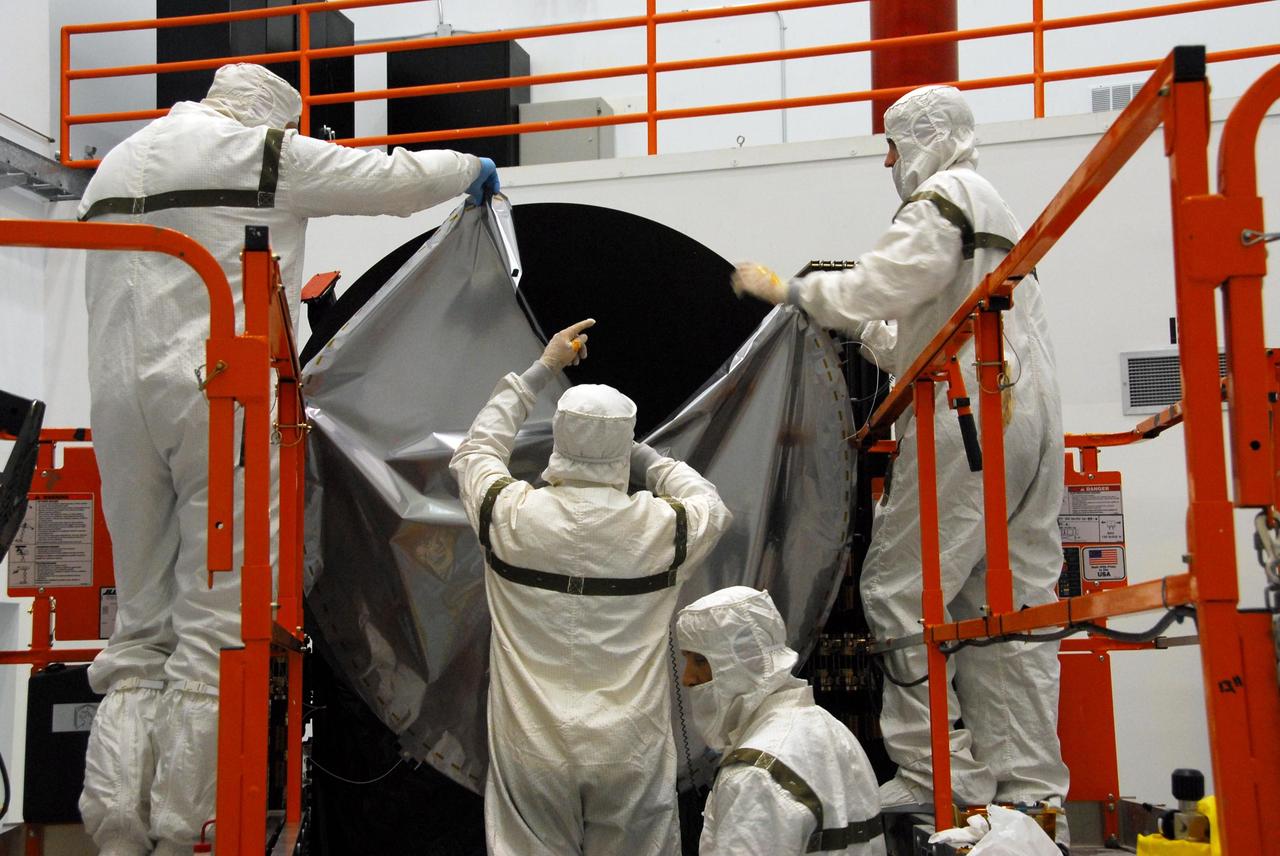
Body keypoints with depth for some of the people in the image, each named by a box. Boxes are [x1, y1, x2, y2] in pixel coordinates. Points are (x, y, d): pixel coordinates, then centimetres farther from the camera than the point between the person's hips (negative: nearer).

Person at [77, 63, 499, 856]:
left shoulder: (113, 167, 24)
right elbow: (392, 178, 9)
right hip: (224, 396, -7)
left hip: (120, 397, 7)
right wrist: (470, 166, 29)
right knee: (215, 628, -3)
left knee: (140, 631, 10)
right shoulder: (266, 153, 3)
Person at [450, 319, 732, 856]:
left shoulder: (510, 514, -8)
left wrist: (542, 368, 21)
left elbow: (475, 450, 15)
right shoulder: (660, 525, -9)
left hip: (533, 751, 0)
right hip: (630, 752, 0)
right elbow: (713, 509, 16)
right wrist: (647, 459, 22)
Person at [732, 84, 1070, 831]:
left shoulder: (942, 199, -5)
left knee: (901, 590, -6)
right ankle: (1028, 782, 10)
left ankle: (939, 772, -5)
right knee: (1009, 603, 8)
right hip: (1032, 425, 10)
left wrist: (786, 289, -3)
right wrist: (873, 337, 27)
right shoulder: (996, 207, 26)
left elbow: (875, 289, -15)